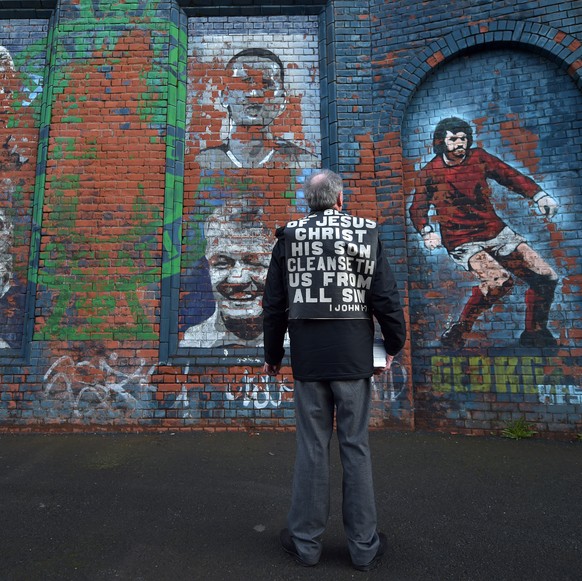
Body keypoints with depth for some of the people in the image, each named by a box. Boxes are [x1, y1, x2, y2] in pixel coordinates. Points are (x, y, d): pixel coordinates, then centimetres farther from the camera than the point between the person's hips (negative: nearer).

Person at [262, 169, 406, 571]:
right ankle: (364, 545, 23)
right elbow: (385, 296, -4)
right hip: (354, 355, -1)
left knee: (312, 446, 10)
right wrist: (394, 345, 10)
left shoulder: (290, 236, 3)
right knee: (356, 446, 9)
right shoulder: (365, 232, 0)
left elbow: (274, 304, 5)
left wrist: (273, 354, 15)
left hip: (308, 356, 1)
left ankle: (306, 541, 24)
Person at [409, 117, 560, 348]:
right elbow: (418, 209, 2)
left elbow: (511, 176, 9)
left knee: (546, 278, 1)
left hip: (497, 232, 5)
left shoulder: (478, 157, 4)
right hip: (462, 242, -5)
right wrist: (427, 232, -17)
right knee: (499, 281, -31)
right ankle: (457, 333, -12)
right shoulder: (429, 173, -4)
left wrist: (539, 195, -5)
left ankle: (534, 333, 24)